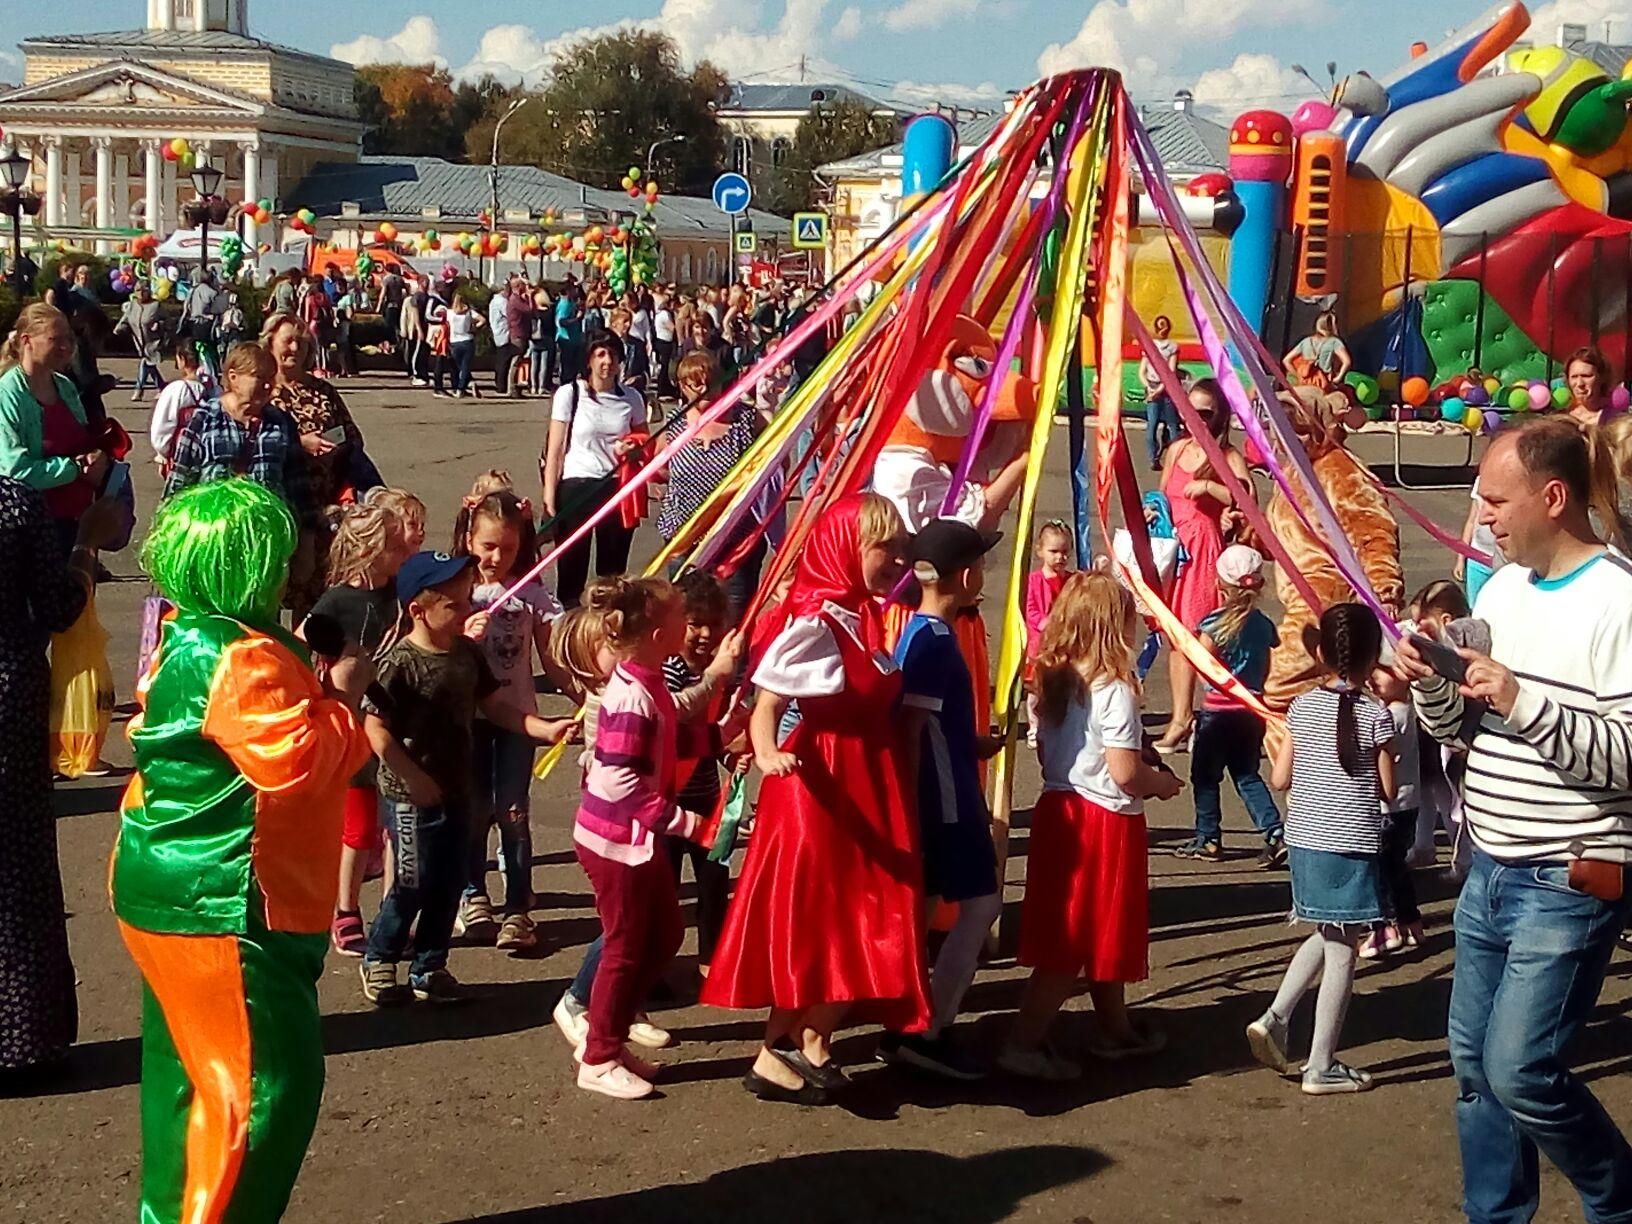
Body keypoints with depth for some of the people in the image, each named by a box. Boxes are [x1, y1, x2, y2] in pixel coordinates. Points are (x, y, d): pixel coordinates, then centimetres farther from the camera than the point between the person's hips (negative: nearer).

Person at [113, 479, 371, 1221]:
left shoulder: (189, 637, 9)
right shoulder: (240, 659, -23)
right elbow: (294, 761, -30)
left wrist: (307, 682, 5)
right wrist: (344, 700, -16)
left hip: (174, 889, 11)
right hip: (219, 907, -11)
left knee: (190, 1071, 21)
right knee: (268, 1080, -3)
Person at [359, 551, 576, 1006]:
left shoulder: (467, 653, 2)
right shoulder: (400, 664, -20)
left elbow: (493, 705, 9)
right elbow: (375, 727, -21)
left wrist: (545, 728, -2)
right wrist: (414, 778, -19)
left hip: (455, 789, 7)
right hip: (411, 797, -7)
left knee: (449, 883, 12)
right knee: (413, 884, 3)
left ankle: (430, 968, 27)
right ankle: (379, 961, 24)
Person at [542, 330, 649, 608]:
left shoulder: (631, 397, 7)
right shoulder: (569, 394, -2)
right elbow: (555, 449, -3)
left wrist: (635, 448, -6)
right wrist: (550, 496, -7)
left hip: (618, 488, 3)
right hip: (576, 487, -3)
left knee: (613, 568, 6)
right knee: (571, 567, 0)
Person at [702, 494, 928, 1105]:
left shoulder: (871, 618, 9)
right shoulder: (814, 625, -17)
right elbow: (765, 708, -20)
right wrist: (767, 753, -39)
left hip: (872, 787, 9)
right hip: (823, 786, -9)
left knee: (863, 920, 12)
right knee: (813, 917, -3)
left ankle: (813, 1044, 23)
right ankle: (775, 1055, 8)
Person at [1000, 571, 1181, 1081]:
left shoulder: (1054, 681, 5)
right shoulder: (1114, 690, -17)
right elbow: (1125, 773, -21)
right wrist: (1163, 782, 1)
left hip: (1059, 810, 8)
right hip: (1106, 821, -8)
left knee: (1095, 933, 19)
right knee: (1095, 934, -1)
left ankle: (1115, 1028, 35)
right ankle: (1024, 1043, -2)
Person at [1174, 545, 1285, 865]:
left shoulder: (1215, 623, -14)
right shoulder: (1264, 625, 4)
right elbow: (1273, 656, 10)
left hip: (1218, 710, -5)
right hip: (1253, 710, 6)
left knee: (1205, 775, 9)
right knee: (1247, 775, 13)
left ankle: (1208, 839, 13)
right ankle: (1274, 833, 0)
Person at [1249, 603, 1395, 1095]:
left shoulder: (1302, 707, 2)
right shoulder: (1376, 715, -10)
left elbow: (1279, 778, 5)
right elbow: (1388, 791, -6)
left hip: (1304, 839, 5)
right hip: (1353, 846, -5)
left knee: (1327, 936, 24)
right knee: (1342, 952, 3)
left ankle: (1275, 1017, 12)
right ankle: (1321, 1066, 7)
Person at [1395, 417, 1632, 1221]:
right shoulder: (1500, 589, 9)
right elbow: (1454, 728, 16)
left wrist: (1523, 700, -27)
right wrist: (1430, 682, -4)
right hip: (1489, 874, 8)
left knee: (1519, 1071, -7)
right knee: (1475, 1066, 12)